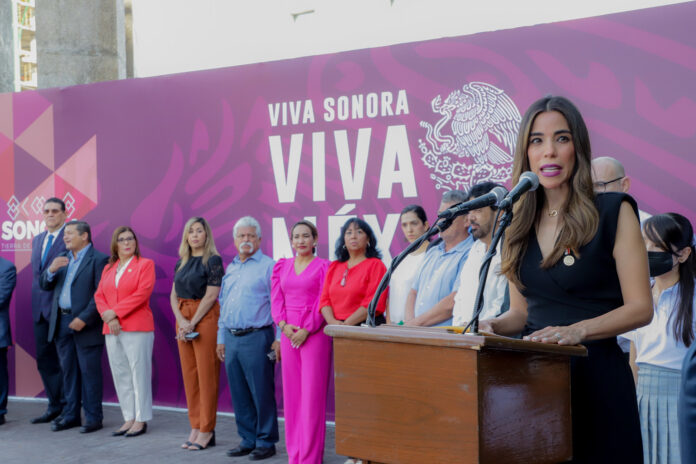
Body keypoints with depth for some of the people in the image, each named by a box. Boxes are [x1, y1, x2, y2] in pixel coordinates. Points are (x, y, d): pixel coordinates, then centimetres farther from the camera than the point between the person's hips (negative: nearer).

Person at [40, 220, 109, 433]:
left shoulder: (99, 260, -7)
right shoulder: (62, 259, 17)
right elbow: (45, 285, 14)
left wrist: (84, 319, -19)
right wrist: (51, 270, -6)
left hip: (85, 325, -7)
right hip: (61, 323, 7)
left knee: (89, 371, -2)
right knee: (68, 371, 12)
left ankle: (93, 417, 5)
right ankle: (70, 415, 20)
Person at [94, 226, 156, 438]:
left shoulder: (145, 264, 2)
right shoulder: (108, 269, 19)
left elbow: (142, 293, -10)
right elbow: (99, 295, 11)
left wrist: (115, 312, -12)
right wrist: (108, 317, -8)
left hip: (137, 328, -6)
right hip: (112, 331, 6)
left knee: (139, 373, -5)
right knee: (120, 375, 7)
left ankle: (141, 420, 1)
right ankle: (129, 418, 14)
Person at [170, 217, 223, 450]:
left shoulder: (213, 260, -5)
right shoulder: (182, 262, 14)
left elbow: (211, 296, -12)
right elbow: (174, 295, 10)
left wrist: (192, 324, -13)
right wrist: (181, 321, -6)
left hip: (205, 318, -7)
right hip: (183, 319, 7)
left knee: (206, 375, -4)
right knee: (189, 375, 7)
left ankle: (206, 431, 1)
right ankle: (195, 427, 14)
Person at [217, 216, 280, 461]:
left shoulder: (268, 266, -4)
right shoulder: (230, 268, 17)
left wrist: (278, 339, -14)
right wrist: (221, 338, 18)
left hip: (256, 337, -7)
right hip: (231, 338, 7)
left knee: (261, 393, -2)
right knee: (239, 394, 11)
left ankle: (266, 441, 7)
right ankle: (248, 440, 20)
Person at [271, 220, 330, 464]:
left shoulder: (323, 266, 0)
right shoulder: (281, 266, 14)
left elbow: (323, 303, -6)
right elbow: (276, 300, 9)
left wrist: (306, 330, -14)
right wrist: (284, 325, -7)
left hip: (314, 334, -5)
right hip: (288, 334, 5)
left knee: (312, 395, -5)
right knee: (291, 395, 7)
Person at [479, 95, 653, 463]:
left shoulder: (614, 212, -4)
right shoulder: (518, 222, 9)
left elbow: (640, 308, -8)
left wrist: (577, 330, -23)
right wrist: (493, 326, -7)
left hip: (595, 374, -4)